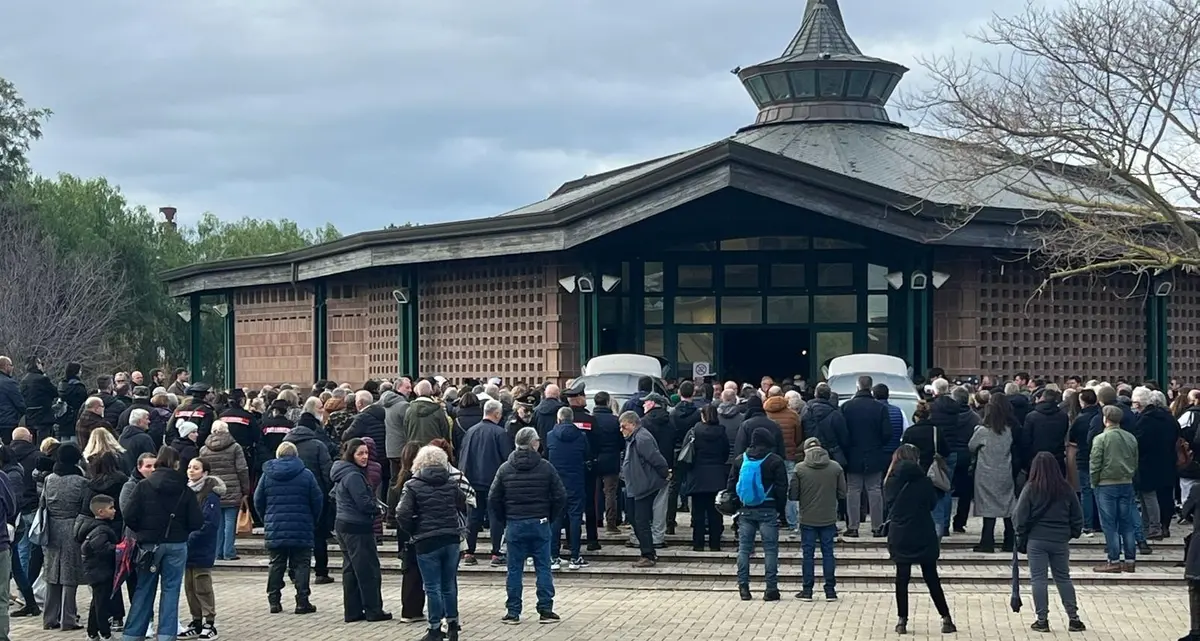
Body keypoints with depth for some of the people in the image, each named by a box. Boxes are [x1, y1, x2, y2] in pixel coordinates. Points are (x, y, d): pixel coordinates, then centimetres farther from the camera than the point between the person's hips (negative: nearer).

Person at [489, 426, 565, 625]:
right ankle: (545, 610, 5)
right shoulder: (545, 467, -4)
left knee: (514, 569, 6)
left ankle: (513, 612, 7)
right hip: (540, 524, -1)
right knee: (543, 567, 5)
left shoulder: (505, 469, 0)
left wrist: (505, 520, 11)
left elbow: (493, 499, 0)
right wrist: (549, 517, 9)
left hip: (514, 526, 1)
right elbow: (560, 496, -4)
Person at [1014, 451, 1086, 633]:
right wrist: (1073, 533, 19)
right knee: (1063, 578, 14)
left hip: (1037, 540, -3)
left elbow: (1020, 516, -8)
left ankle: (1042, 620, 1)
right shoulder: (1066, 489, 0)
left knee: (1038, 579, 3)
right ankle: (1073, 618, 13)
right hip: (1060, 541, 3)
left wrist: (1022, 534, 5)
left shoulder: (1031, 489, -10)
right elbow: (1077, 516, 6)